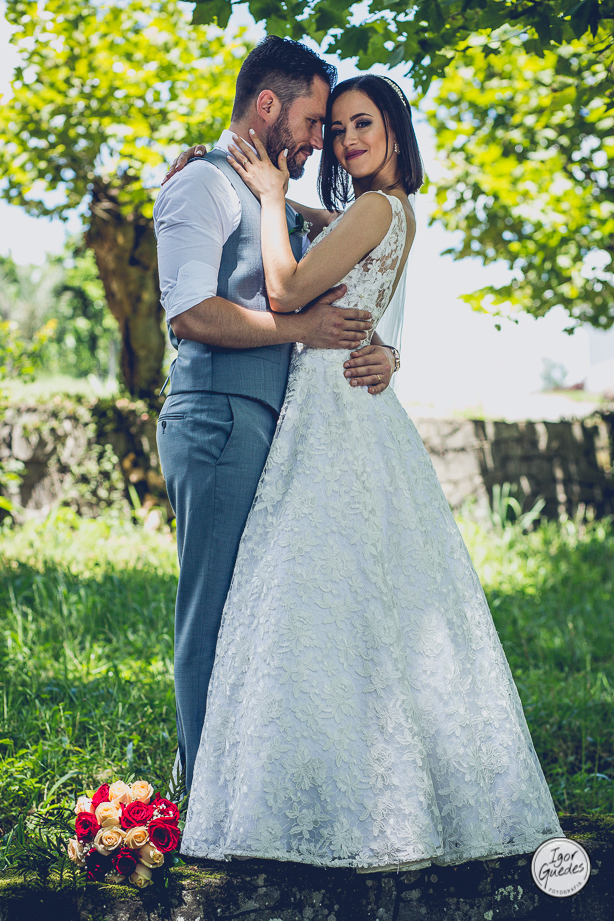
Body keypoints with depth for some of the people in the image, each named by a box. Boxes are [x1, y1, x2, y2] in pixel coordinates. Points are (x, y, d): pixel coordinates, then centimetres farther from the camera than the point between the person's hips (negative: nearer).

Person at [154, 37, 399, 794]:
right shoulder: (205, 184, -3)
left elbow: (328, 308, 25)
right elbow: (191, 311, -16)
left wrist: (375, 353, 4)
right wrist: (301, 328, -10)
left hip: (268, 428, 9)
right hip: (218, 421, -9)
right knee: (214, 616, -5)